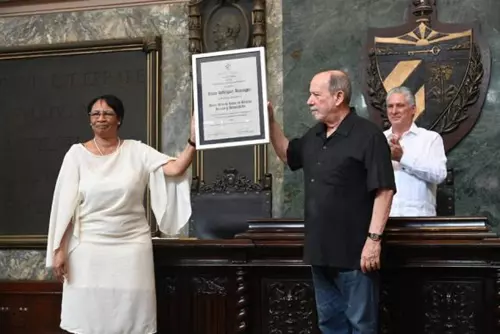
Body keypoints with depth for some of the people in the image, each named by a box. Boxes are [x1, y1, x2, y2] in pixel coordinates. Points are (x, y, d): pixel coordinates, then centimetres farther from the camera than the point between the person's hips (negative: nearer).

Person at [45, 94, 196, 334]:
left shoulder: (137, 151, 0)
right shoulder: (77, 154, 0)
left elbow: (176, 169, -12)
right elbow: (65, 204, -1)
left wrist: (194, 139, -27)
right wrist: (59, 249, -5)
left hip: (132, 246, 0)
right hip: (89, 247, 0)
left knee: (130, 314, 7)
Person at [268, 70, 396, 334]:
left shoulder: (368, 135, -13)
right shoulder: (314, 136, 11)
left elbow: (384, 190, -16)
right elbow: (287, 155, 28)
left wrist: (374, 239, -20)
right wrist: (270, 121, 14)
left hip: (354, 252, -8)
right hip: (321, 250, 8)